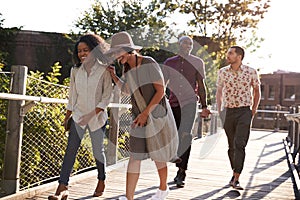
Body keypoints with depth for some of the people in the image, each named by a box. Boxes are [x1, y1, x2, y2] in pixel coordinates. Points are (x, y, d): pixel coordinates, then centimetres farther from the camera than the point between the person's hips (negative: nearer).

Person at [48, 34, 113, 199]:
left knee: (98, 151, 8)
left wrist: (92, 114, -17)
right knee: (70, 150, -8)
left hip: (97, 117, -3)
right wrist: (67, 116, 13)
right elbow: (72, 95, 13)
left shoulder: (104, 70, -7)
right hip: (78, 115, 3)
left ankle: (101, 181, 32)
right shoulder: (75, 70, 5)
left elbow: (107, 95, -8)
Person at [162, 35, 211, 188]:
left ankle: (181, 171, -17)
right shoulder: (169, 62, 11)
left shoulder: (197, 63, 8)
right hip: (173, 103, 3)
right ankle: (180, 170, 20)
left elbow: (201, 85, 10)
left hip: (190, 102, -3)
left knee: (185, 135, -19)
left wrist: (204, 106, 5)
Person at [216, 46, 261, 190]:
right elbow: (219, 92, 15)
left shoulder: (251, 72, -2)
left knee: (240, 144, -13)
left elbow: (257, 91, 11)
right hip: (228, 111, 3)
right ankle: (235, 172, 25)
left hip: (244, 112, -3)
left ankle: (236, 179, -14)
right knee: (231, 146, 9)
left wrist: (253, 111, 6)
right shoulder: (222, 72, 4)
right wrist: (219, 112, 8)